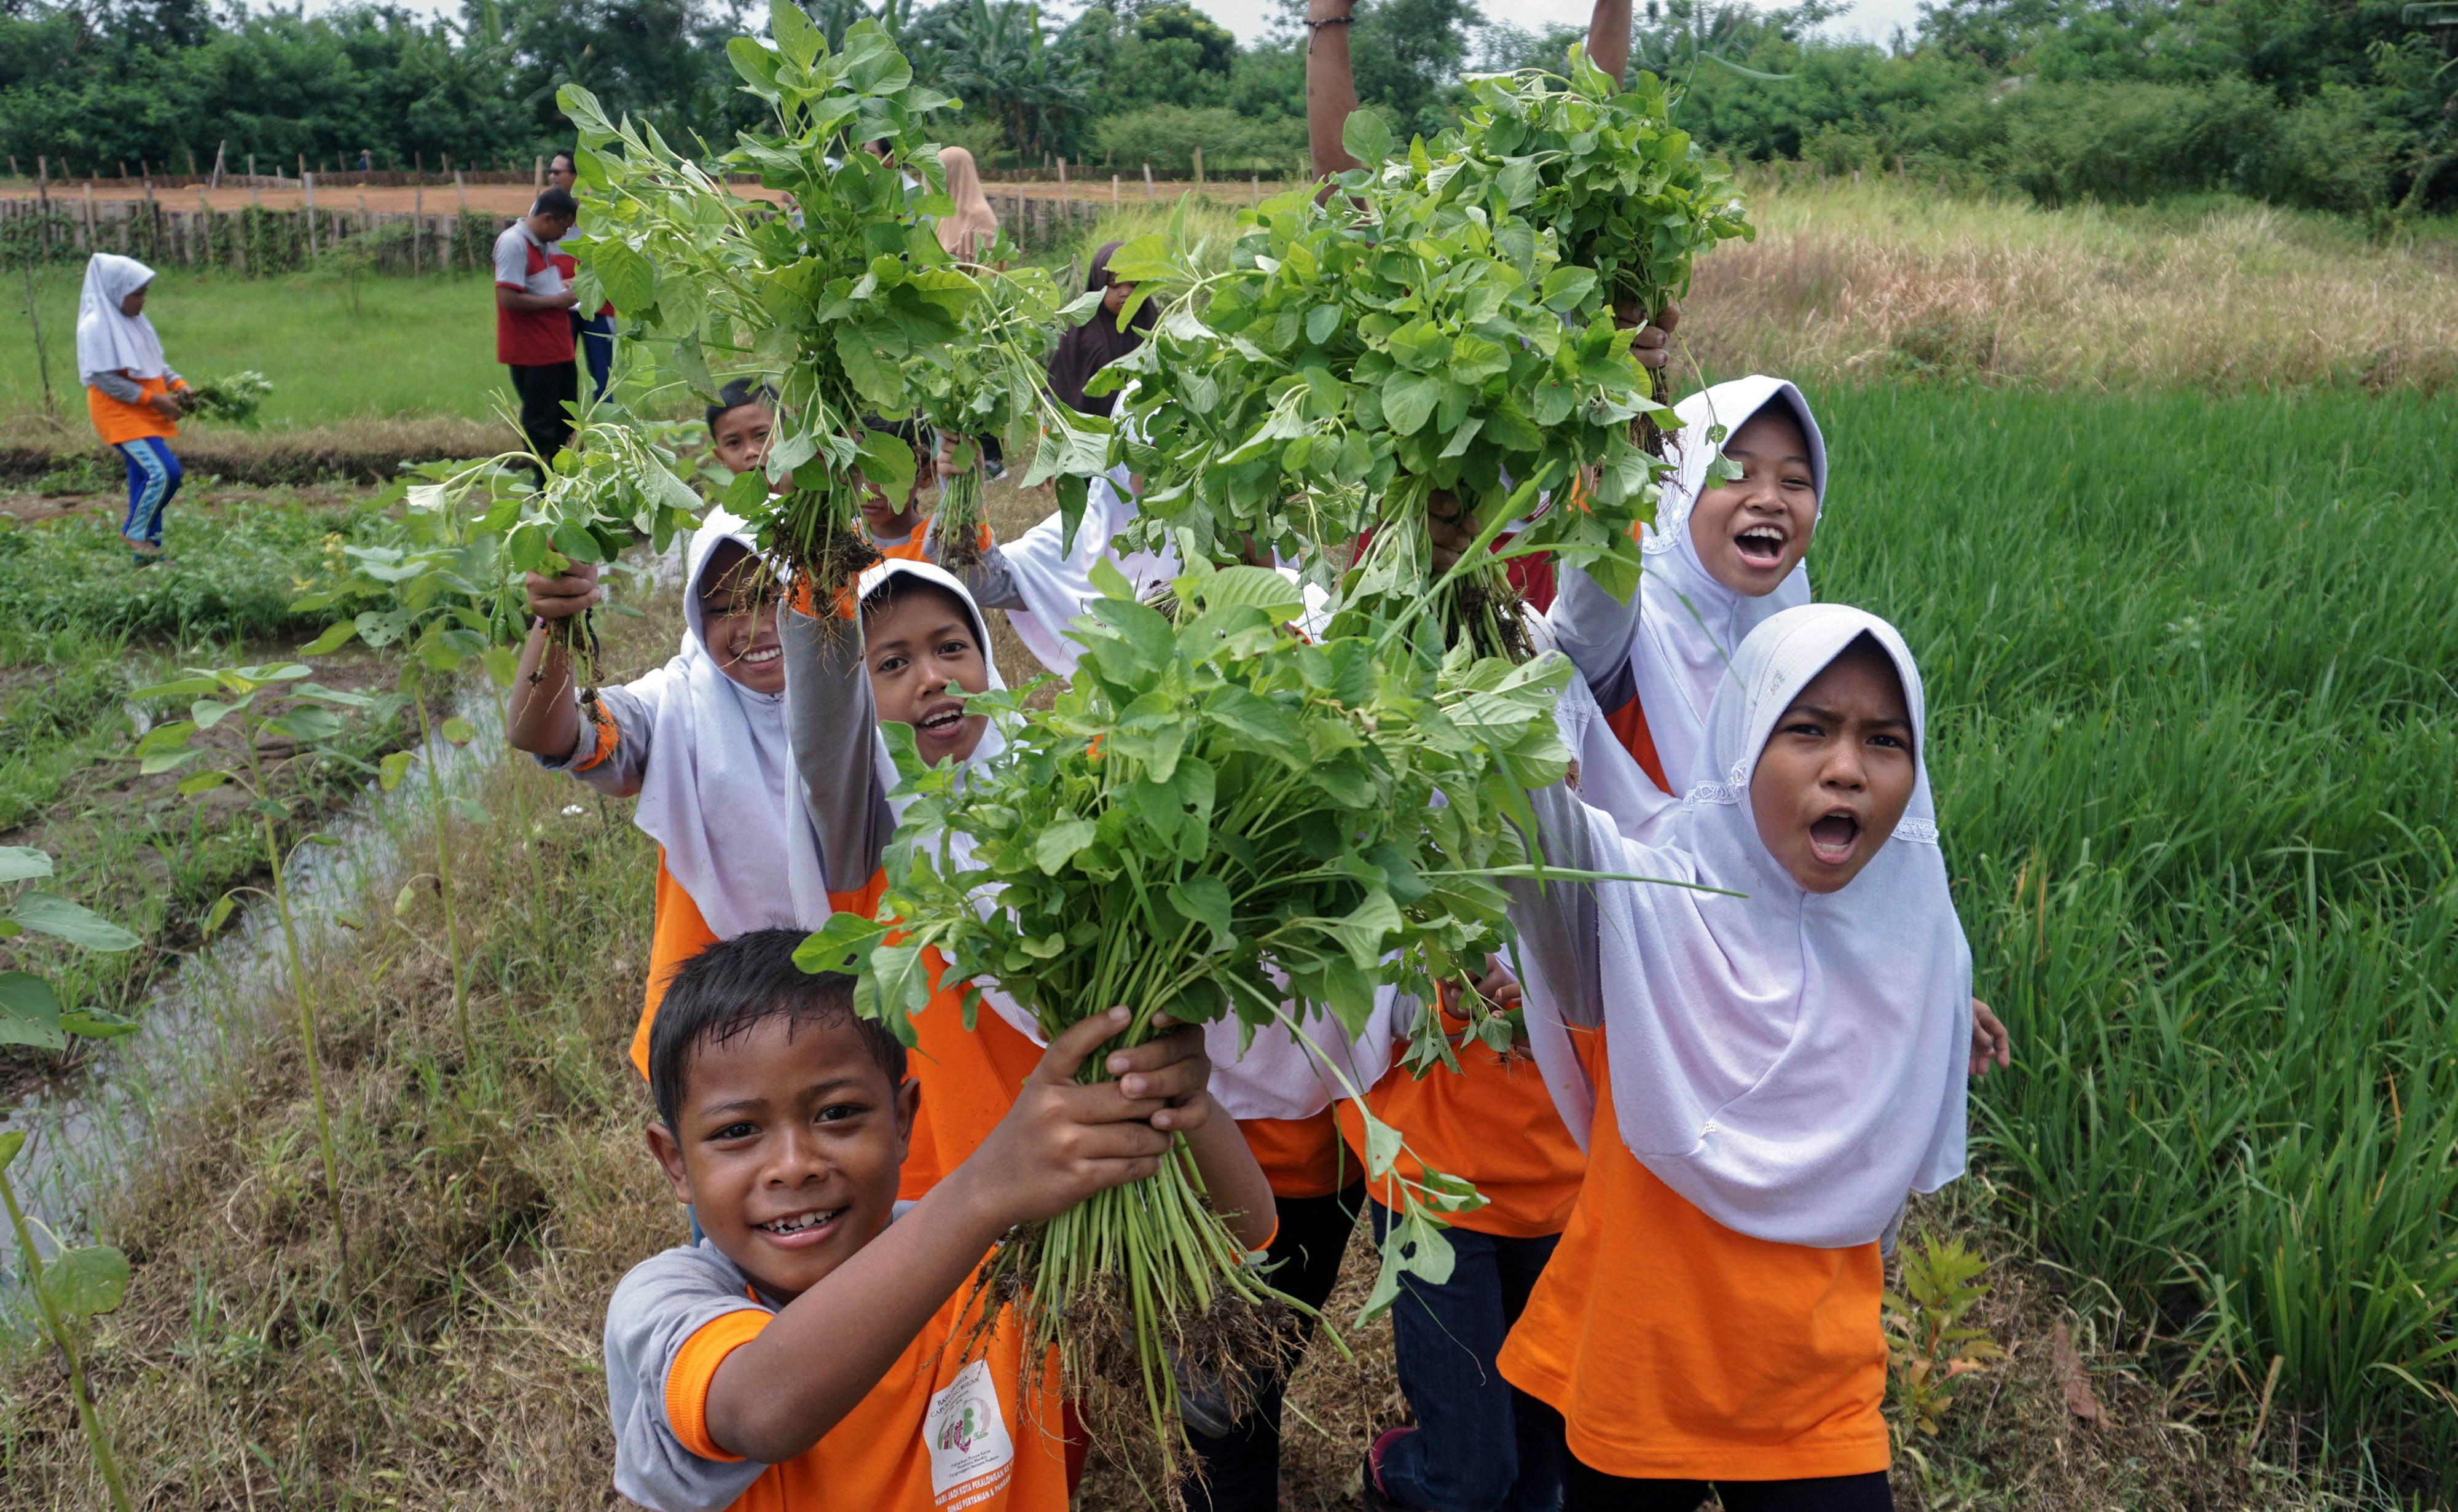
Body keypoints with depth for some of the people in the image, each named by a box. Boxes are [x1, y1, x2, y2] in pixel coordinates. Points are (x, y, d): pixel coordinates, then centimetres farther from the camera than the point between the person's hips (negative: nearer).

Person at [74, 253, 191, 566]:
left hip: (146, 415, 9)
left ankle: (146, 552, 15)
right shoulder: (97, 326, -14)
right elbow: (104, 378, -18)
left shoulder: (135, 321, 13)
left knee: (146, 479, 9)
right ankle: (135, 532, -1)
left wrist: (178, 385, 2)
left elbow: (156, 364, 21)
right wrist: (154, 399, -19)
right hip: (120, 414, -9)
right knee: (165, 472, -19)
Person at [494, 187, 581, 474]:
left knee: (566, 419, 17)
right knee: (540, 425, 1)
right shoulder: (512, 243, -17)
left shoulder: (543, 243, 13)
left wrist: (563, 284, 11)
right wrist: (557, 300, -18)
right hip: (531, 352, -9)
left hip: (558, 347, 10)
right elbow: (509, 298, -24)